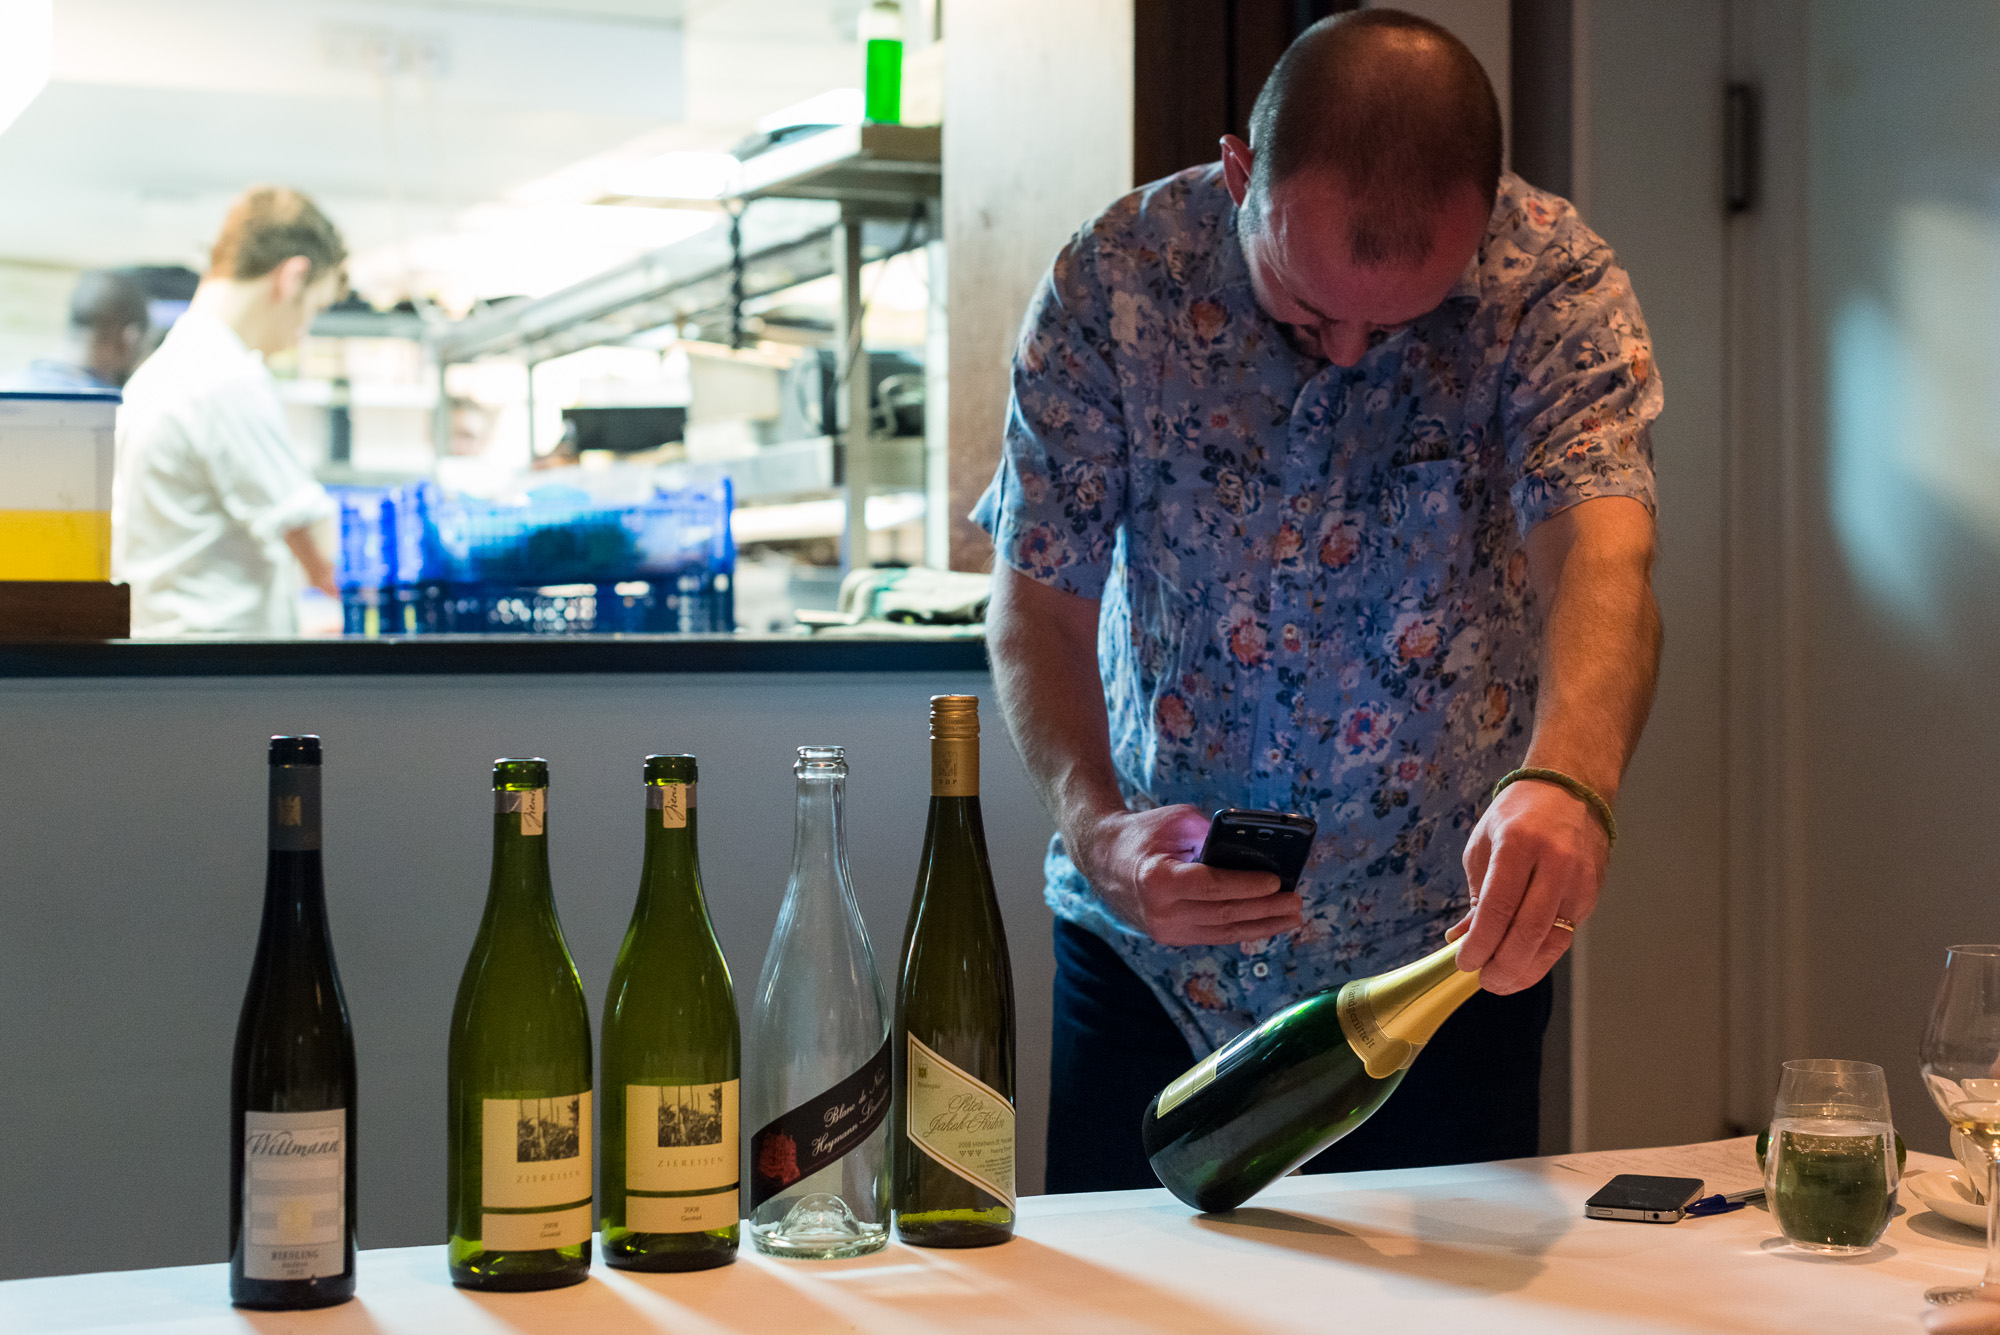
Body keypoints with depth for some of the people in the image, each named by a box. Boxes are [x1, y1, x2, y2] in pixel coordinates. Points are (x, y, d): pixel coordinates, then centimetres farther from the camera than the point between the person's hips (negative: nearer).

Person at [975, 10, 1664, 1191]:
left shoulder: (1555, 285, -17)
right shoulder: (1115, 281, -14)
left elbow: (1604, 559, -34)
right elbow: (1040, 606, -10)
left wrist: (1570, 783, -55)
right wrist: (1095, 828, -28)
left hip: (1449, 944, 0)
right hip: (1149, 940, 1)